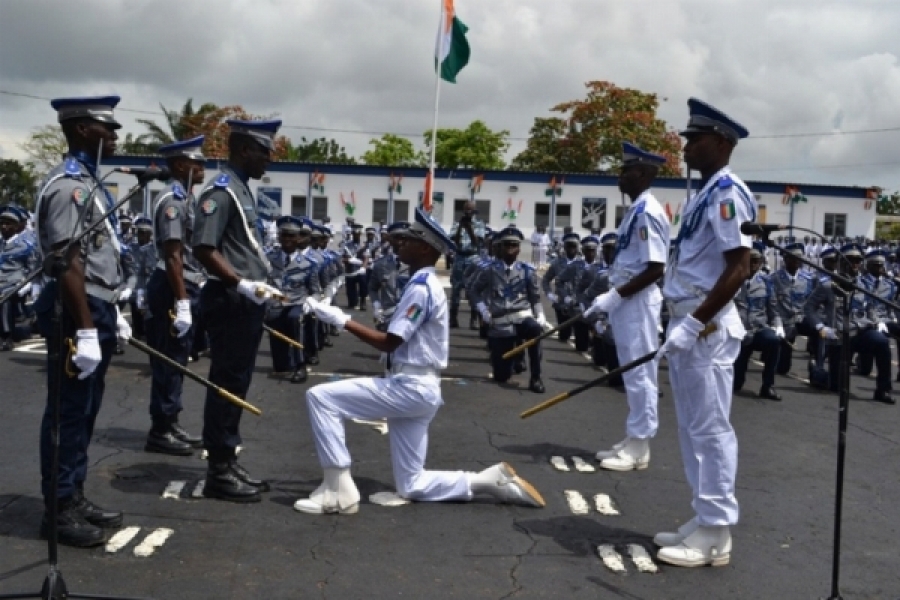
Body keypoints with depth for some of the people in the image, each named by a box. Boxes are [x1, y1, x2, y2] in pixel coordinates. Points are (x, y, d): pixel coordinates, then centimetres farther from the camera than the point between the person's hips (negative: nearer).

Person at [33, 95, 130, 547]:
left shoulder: (89, 182, 15)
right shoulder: (68, 185, -16)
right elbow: (68, 265, -22)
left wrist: (112, 313, 22)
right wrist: (86, 332, -24)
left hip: (97, 311, 10)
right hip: (75, 316, -10)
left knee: (85, 414, 16)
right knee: (68, 415, -1)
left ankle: (75, 498, 26)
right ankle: (59, 510, 9)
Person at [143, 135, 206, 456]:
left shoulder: (185, 198, 15)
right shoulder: (173, 200, -16)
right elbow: (172, 256, -22)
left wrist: (195, 290, 23)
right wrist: (181, 302, -25)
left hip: (186, 287, 10)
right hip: (173, 289, -10)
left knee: (177, 361, 15)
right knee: (168, 361, -4)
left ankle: (171, 423, 24)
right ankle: (160, 431, 3)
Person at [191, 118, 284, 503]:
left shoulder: (242, 191, 17)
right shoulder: (221, 191, -14)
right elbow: (203, 249, -22)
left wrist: (259, 286, 18)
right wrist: (241, 285, -26)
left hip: (246, 302, 10)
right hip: (230, 302, -10)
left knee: (236, 384, 14)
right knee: (226, 384, -4)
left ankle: (229, 462, 23)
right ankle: (219, 472, 4)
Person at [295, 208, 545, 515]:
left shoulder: (420, 288, -14)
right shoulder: (426, 285, 17)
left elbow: (389, 343, -18)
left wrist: (342, 321, -12)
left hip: (410, 387, -10)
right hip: (416, 388, 10)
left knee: (320, 396, -14)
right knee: (411, 486, 12)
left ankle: (339, 490, -13)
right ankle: (494, 480, 10)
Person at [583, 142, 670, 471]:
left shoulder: (647, 212, -16)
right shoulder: (636, 210, 15)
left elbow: (655, 269, -22)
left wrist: (616, 296, -20)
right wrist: (612, 298, 13)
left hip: (637, 302, -10)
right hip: (627, 301, 10)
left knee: (640, 374, -3)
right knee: (633, 374, 14)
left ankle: (639, 447, 5)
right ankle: (634, 440, 22)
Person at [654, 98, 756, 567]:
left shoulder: (727, 193, -13)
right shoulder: (703, 193, 16)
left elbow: (738, 269, -20)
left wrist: (694, 324, -22)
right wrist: (682, 324, 18)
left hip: (706, 327, -10)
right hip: (687, 324, 10)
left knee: (710, 428, -4)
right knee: (692, 428, 14)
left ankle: (716, 533, 3)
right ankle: (705, 520, 24)